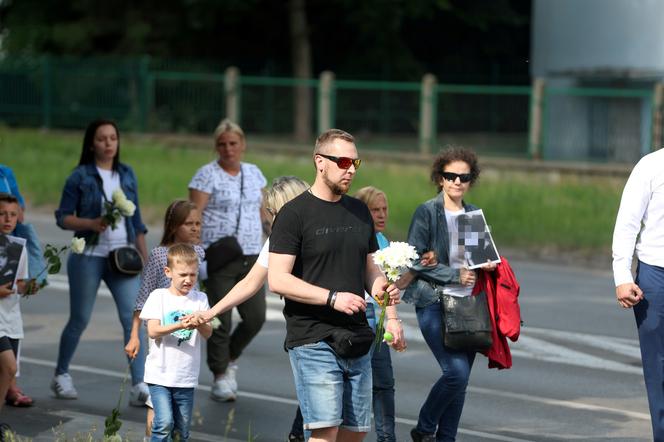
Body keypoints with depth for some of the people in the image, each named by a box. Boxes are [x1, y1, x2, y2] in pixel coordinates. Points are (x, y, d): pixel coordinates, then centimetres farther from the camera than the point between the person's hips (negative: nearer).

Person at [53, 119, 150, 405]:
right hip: (89, 256, -3)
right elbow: (63, 217, -4)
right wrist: (93, 224, -19)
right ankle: (61, 375, 29)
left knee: (133, 317, -11)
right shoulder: (80, 177, -2)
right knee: (80, 319, 8)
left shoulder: (127, 174, 10)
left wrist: (144, 257, 11)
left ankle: (139, 386, -14)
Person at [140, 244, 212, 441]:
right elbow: (153, 331, -12)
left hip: (186, 376, 3)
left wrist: (199, 324, -27)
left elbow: (208, 333, -4)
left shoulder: (200, 299, 5)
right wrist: (180, 325, -27)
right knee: (164, 423, -18)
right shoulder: (158, 297, -2)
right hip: (160, 373, -3)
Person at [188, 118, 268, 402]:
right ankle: (220, 379, 8)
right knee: (220, 321, -3)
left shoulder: (254, 174, 14)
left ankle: (230, 359, 26)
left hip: (250, 258, 5)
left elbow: (261, 213, 18)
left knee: (256, 317, -1)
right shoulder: (206, 175, -3)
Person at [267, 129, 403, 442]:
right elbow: (277, 280, -12)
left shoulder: (359, 212, 15)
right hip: (313, 342, -7)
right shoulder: (295, 213, -6)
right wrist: (333, 297, -20)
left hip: (357, 340, 7)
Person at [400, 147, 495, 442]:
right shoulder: (427, 212, -3)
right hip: (434, 303, -6)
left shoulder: (474, 215, 14)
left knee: (460, 379, 5)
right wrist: (456, 276, -13)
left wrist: (486, 265, 3)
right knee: (457, 371, -18)